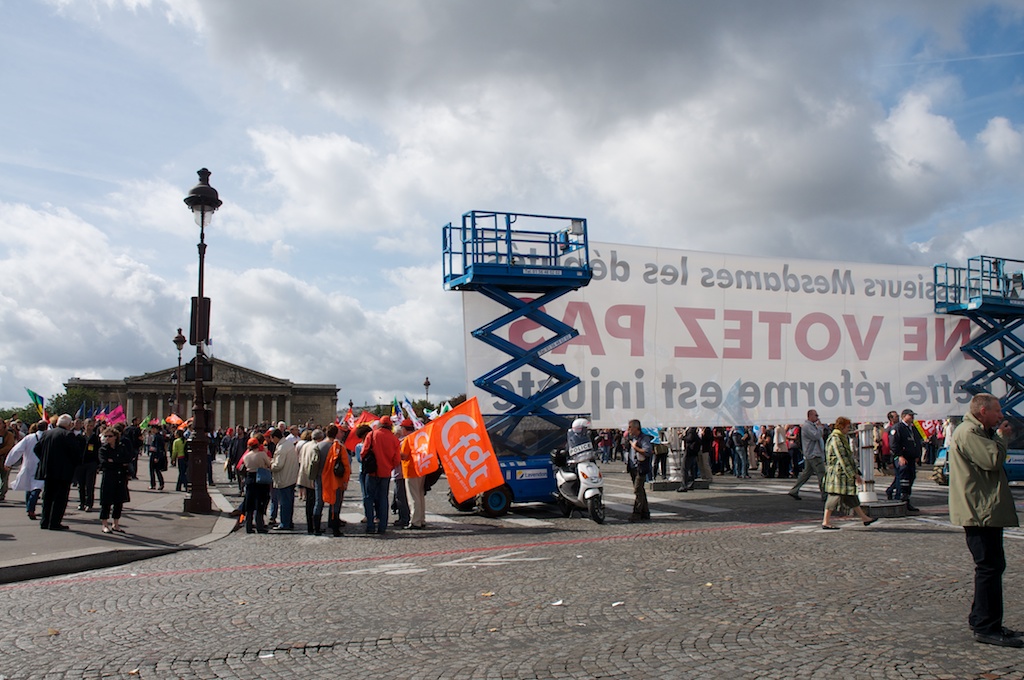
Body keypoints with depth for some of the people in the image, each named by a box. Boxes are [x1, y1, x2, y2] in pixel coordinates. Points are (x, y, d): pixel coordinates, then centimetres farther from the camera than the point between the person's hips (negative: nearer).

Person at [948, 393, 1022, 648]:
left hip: (986, 511, 11)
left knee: (991, 567, 16)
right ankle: (986, 628, -5)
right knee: (990, 567, -9)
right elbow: (993, 459, -23)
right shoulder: (967, 432, -14)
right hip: (980, 512, -11)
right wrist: (1001, 437, -9)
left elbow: (993, 460, 21)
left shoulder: (978, 432, 21)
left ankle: (979, 619, 24)